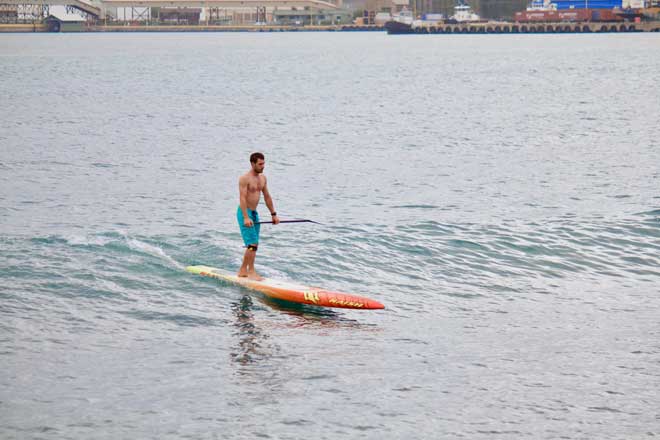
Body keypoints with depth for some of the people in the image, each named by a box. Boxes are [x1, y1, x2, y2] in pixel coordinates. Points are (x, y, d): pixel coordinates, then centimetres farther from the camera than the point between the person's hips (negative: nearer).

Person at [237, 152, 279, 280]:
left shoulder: (262, 178, 11)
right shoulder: (245, 178, -14)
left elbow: (267, 197, 18)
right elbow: (242, 198, -21)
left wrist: (273, 214, 17)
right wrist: (246, 218, -30)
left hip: (254, 213, 8)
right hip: (244, 213, -8)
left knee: (254, 245, 10)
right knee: (252, 244, -13)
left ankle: (243, 271, 19)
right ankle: (251, 272, -7)